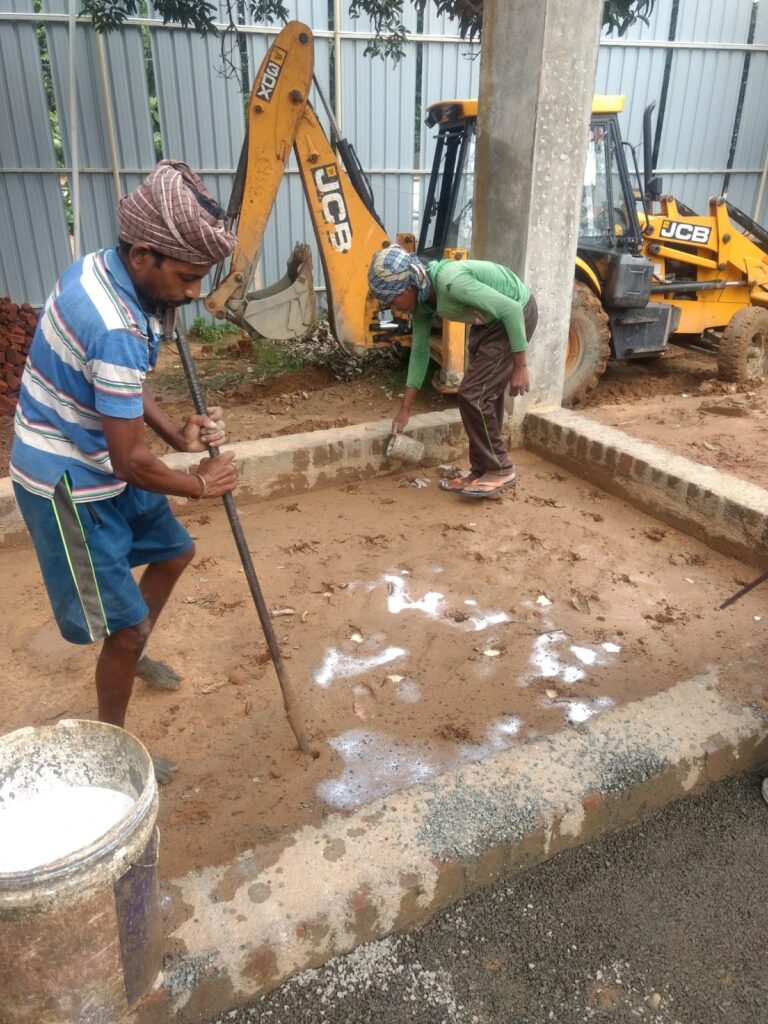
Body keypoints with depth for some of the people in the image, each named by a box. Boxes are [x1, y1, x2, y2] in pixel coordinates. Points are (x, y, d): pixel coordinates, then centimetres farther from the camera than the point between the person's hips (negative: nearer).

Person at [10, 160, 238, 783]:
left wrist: (178, 434, -4)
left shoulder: (102, 268, -3)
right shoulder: (117, 329, -33)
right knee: (127, 626, -1)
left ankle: (133, 652, 50)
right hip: (71, 484, -10)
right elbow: (131, 462, -28)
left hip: (99, 463, 10)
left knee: (174, 551, 26)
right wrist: (200, 485, -11)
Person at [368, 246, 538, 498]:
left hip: (516, 315, -8)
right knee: (485, 395, 11)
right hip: (489, 321, 9)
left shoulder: (451, 281, -32)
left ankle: (500, 470, 2)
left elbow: (512, 309, -28)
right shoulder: (420, 301, -5)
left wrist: (520, 366, -23)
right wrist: (405, 409, 7)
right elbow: (419, 352, 6)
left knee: (472, 395, -11)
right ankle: (481, 471, 20)